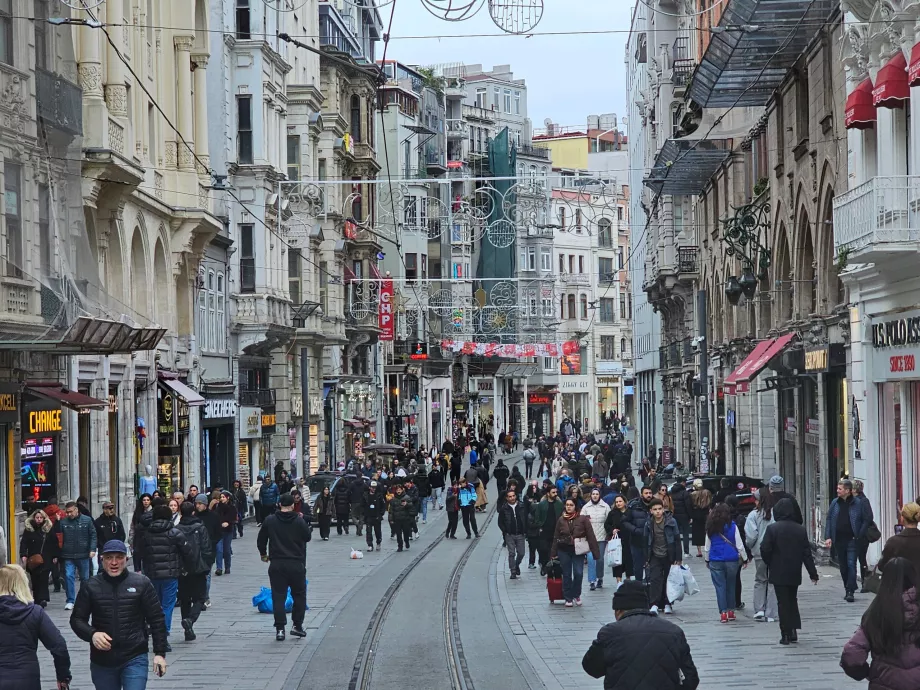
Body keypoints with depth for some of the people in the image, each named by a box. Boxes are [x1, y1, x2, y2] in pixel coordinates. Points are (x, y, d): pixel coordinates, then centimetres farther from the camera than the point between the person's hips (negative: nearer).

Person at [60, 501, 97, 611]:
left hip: (83, 555, 0)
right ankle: (70, 601, -4)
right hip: (68, 556, 0)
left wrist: (92, 549, -10)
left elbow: (93, 535, -2)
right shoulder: (63, 522, 1)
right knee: (69, 576, -9)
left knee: (85, 578, 11)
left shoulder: (87, 520, -1)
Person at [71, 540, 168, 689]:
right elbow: (77, 619, 5)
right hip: (102, 661, 2)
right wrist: (92, 634, -15)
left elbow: (156, 620, 2)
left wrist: (160, 653, -2)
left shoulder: (142, 584, -1)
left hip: (135, 659, -2)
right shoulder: (91, 587, 2)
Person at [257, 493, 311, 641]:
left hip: (276, 564, 1)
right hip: (296, 565, -1)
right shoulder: (299, 521, -8)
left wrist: (263, 554, 24)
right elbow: (307, 537, 6)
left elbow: (261, 540, 6)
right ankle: (297, 626, 15)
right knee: (299, 595, 14)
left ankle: (280, 629, -3)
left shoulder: (269, 521, -2)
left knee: (278, 596, 4)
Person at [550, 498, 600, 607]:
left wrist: (595, 552, -8)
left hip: (578, 550, -2)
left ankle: (576, 595, 15)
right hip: (564, 550, 2)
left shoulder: (583, 519, -4)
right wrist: (553, 553, 6)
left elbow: (591, 536, -5)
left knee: (578, 573, -8)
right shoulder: (561, 520, 4)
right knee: (566, 574, 5)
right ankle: (568, 598, 15)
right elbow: (556, 537, 8)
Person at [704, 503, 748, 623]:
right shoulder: (732, 526, -5)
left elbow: (707, 546, 7)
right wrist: (745, 559, 9)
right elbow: (739, 545, -2)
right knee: (730, 585, 13)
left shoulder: (711, 528, -1)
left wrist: (707, 560, 20)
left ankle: (723, 612, -3)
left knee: (720, 586, 3)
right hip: (732, 560, 0)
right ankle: (730, 610, 17)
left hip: (715, 562, 0)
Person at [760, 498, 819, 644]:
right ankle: (793, 631, 13)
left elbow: (765, 550, -14)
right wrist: (813, 573, 6)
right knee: (792, 601, 17)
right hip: (795, 573, 4)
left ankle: (786, 634, -1)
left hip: (778, 573, -4)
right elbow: (807, 553, 2)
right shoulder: (800, 530, 0)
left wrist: (770, 564, 6)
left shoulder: (772, 529, -12)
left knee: (782, 602, 2)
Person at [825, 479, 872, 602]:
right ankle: (847, 589, 21)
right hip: (838, 540, 4)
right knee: (843, 566, 10)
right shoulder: (835, 503, 7)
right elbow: (829, 520, 9)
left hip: (852, 540, -4)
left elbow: (866, 520, 2)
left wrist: (859, 535, -6)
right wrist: (828, 537, -1)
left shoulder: (858, 503, -4)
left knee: (851, 565, -10)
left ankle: (850, 592, -11)